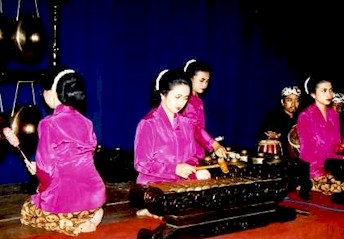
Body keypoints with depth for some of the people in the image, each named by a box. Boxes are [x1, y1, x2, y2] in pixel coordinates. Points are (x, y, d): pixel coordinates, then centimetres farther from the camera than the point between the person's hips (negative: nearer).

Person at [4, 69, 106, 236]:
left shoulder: (49, 124, -12)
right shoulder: (85, 122, 5)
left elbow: (46, 167, -12)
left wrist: (37, 168, 12)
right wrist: (40, 168, 21)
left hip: (66, 198, -6)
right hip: (94, 194, 7)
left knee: (28, 211, 21)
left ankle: (76, 226, -3)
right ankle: (89, 215, 7)